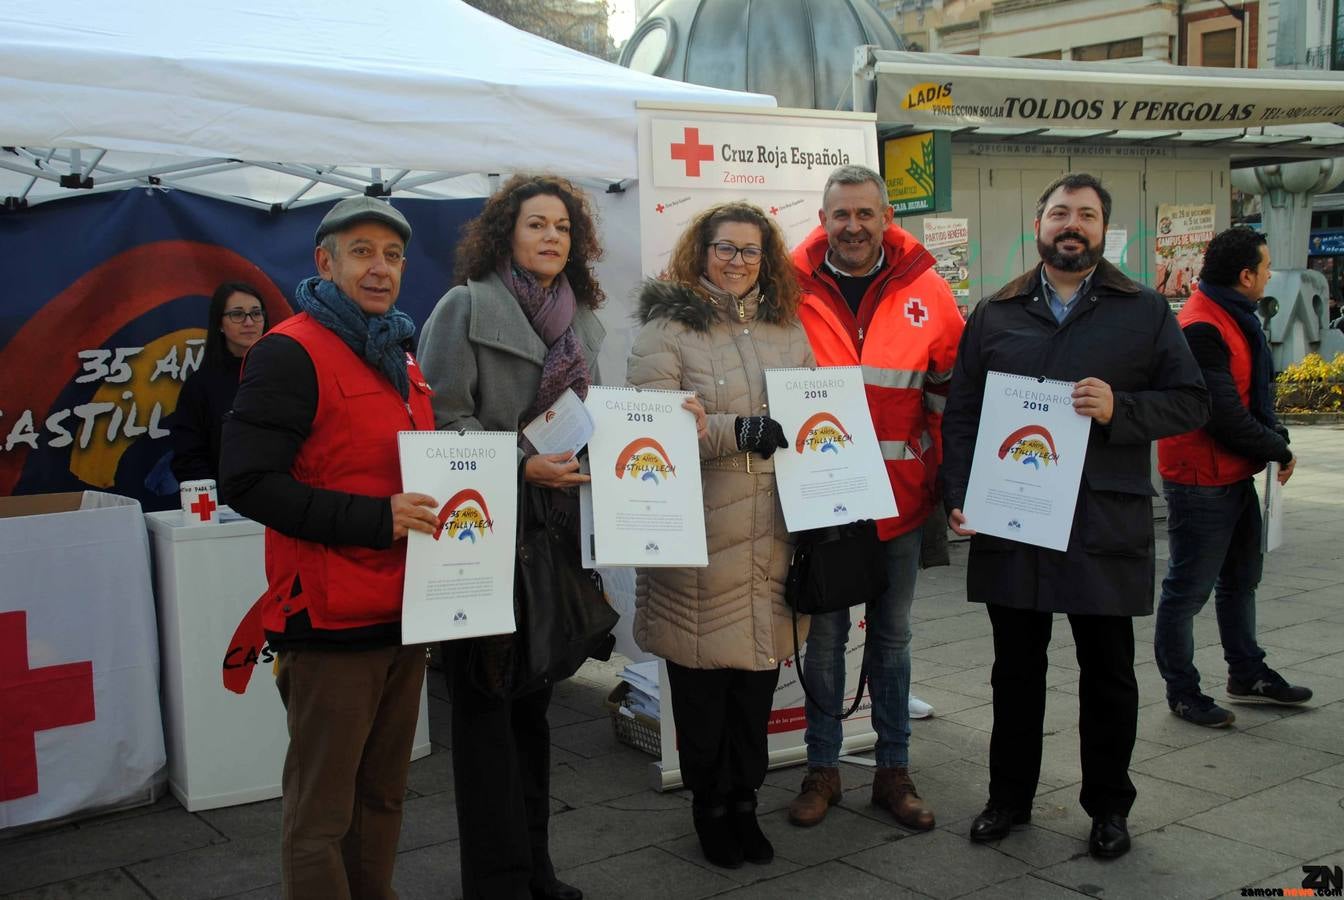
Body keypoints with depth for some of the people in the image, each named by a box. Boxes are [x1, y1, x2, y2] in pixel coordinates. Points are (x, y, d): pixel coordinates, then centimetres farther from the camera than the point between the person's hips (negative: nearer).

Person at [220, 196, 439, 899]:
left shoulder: (400, 356, 16)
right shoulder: (291, 352, -10)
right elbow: (247, 480, -18)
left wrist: (436, 507, 10)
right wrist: (374, 518, -23)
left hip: (402, 616, 8)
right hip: (331, 623, -8)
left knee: (383, 795, 17)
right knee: (321, 814, 0)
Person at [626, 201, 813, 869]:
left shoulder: (786, 330, 16)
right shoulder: (667, 330, -1)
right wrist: (738, 431, -21)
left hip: (774, 534, 5)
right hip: (701, 537, -4)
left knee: (760, 671, 10)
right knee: (703, 676, 3)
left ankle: (744, 804, 27)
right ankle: (710, 808, 21)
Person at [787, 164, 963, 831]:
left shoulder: (925, 291, -1)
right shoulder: (792, 290, -4)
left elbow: (954, 389, 7)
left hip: (899, 497, 1)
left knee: (891, 637, 13)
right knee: (823, 637, 9)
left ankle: (894, 771, 25)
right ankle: (821, 770, 23)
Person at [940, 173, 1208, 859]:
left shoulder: (1145, 312, 6)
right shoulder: (994, 316, 10)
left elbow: (1191, 402, 3)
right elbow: (960, 415, 8)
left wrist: (1120, 410, -15)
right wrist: (958, 497, -3)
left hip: (1106, 526, -1)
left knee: (1108, 672, 9)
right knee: (1016, 669, 12)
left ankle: (1108, 807, 25)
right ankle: (1009, 796, 27)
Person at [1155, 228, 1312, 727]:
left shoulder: (1235, 319, 11)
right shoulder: (1201, 328, -23)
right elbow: (1224, 416, -25)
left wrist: (1276, 440, -1)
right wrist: (1279, 451, -12)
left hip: (1235, 476, 11)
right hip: (1201, 481, -11)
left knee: (1240, 579, 22)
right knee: (1188, 590, 1)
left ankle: (1248, 675, 37)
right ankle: (1182, 692, 13)